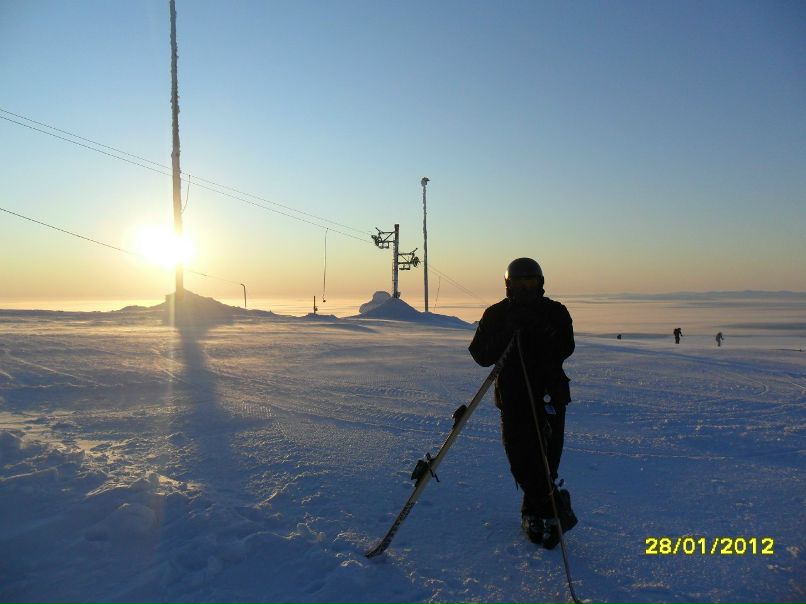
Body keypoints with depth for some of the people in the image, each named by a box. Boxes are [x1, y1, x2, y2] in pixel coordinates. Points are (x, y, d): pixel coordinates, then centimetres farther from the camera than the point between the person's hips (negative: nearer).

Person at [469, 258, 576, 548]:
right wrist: (508, 332, -20)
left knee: (546, 455, -3)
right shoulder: (496, 314, 3)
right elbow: (481, 355, -7)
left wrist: (540, 330, -25)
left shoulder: (555, 312, 3)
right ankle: (554, 506, 17)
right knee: (519, 456, -2)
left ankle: (535, 512, 16)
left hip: (550, 395, 0)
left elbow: (565, 350, -12)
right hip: (512, 396, 1)